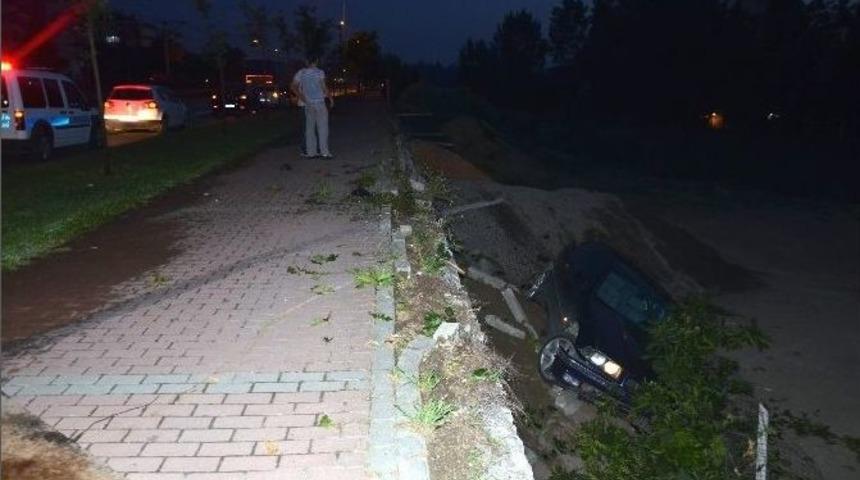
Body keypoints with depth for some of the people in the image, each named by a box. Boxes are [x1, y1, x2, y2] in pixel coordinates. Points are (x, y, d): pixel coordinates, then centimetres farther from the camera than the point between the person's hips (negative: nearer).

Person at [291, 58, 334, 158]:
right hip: (319, 102, -5)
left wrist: (302, 98, 6)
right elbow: (324, 87, -12)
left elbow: (293, 87, 4)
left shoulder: (301, 73, 6)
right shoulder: (319, 72, -7)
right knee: (322, 127, 0)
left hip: (308, 104, 5)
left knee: (310, 128, 8)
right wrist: (331, 98, -1)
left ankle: (310, 152, 11)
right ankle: (324, 152, -1)